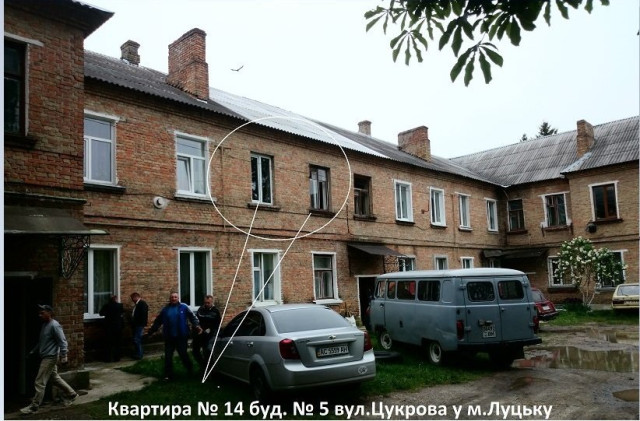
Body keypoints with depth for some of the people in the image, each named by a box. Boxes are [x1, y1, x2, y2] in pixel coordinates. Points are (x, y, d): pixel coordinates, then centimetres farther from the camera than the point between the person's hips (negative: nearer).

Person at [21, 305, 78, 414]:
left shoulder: (54, 326, -18)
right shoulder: (44, 325, 12)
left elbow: (62, 341, -20)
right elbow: (41, 341, 24)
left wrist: (63, 356, -23)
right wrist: (33, 351, 24)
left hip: (50, 357, -10)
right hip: (45, 357, 10)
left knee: (40, 382, -4)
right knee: (55, 378, 17)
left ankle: (34, 406, 4)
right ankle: (71, 394, 27)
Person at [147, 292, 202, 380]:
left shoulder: (184, 307, -2)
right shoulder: (165, 309, 9)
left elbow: (192, 317, -6)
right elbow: (158, 321, 16)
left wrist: (197, 326, -21)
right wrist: (151, 331, 14)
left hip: (181, 337, -3)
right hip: (169, 337, 4)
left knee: (183, 355, 4)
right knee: (168, 356, 6)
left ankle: (191, 371, 24)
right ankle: (168, 375, 16)